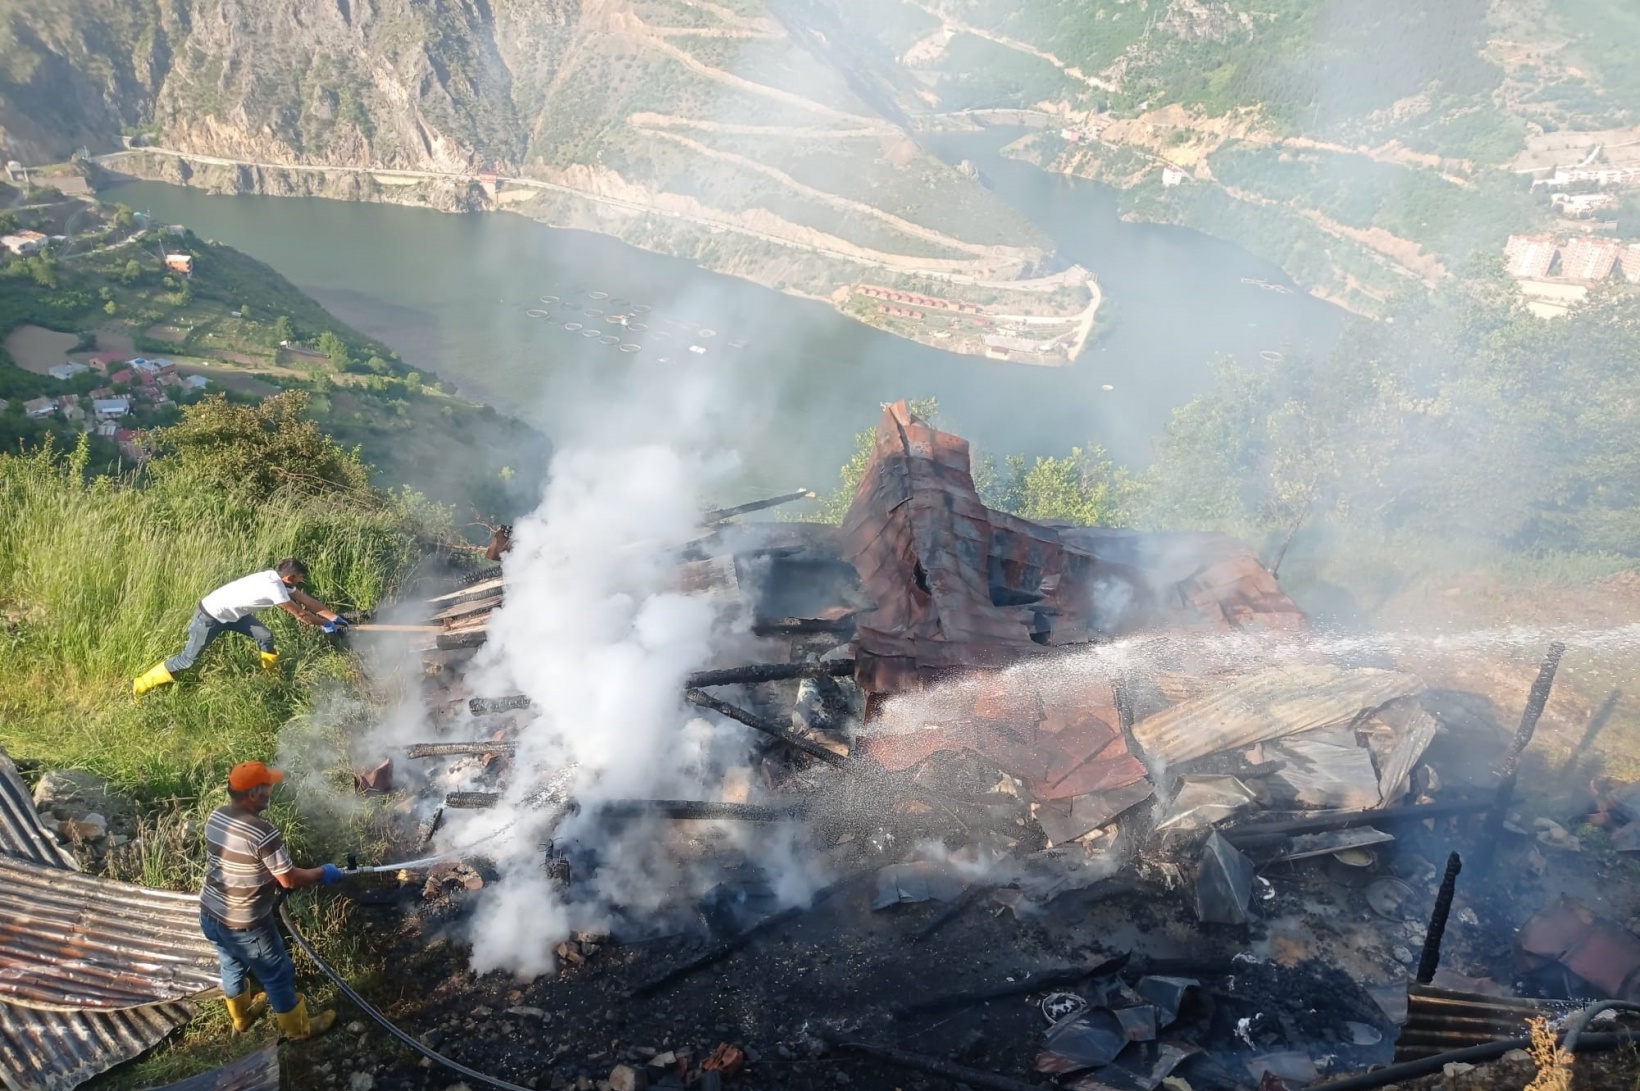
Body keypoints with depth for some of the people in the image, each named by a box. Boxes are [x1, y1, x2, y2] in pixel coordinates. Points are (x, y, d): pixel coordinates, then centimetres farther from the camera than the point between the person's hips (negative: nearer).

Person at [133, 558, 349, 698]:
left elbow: (307, 600, 2)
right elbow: (300, 613, -20)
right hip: (210, 616, -9)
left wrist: (335, 617, 2)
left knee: (266, 637, 0)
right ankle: (140, 686, 11)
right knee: (188, 659, -1)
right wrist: (324, 625, -8)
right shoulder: (274, 587, -31)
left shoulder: (278, 579, -5)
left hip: (231, 614, 9)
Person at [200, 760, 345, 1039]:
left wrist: (270, 878, 18)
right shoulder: (263, 832, -30)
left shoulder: (215, 818, -5)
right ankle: (298, 1027, 34)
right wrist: (322, 874, -3)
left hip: (210, 915, 8)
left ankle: (242, 1016, 55)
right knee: (278, 974, 14)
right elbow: (289, 880, -20)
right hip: (243, 925, -8)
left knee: (232, 967, 31)